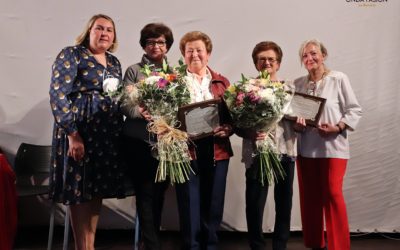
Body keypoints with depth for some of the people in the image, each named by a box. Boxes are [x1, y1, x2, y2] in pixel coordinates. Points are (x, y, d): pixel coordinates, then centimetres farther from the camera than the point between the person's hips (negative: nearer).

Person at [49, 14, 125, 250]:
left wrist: (120, 132, 8)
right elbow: (58, 95, -13)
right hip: (79, 131, -6)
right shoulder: (71, 54, -4)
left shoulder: (114, 62, 15)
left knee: (97, 190, 11)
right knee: (79, 190, 0)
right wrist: (72, 134, -20)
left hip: (108, 133, 7)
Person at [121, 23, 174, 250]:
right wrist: (140, 112, -25)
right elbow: (124, 104, -5)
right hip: (139, 141, -3)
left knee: (159, 192, 12)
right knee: (146, 193, 0)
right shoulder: (134, 71, 4)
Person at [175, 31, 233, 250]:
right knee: (189, 205, 3)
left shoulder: (222, 82, 13)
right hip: (186, 150, -2)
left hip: (217, 151, 2)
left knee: (213, 204, 9)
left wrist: (227, 129, -11)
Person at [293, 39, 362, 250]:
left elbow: (354, 110, -3)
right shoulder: (298, 83, 6)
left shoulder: (339, 79, -4)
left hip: (333, 146, -4)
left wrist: (338, 128, -16)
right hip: (305, 147, 4)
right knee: (309, 196, 10)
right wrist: (297, 125, -10)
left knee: (332, 195, -4)